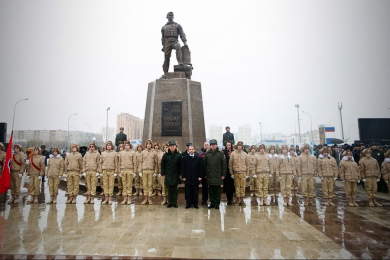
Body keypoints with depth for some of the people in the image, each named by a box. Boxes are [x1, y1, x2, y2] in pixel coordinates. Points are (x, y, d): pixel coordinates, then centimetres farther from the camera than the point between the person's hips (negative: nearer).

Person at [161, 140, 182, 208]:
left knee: (175, 189, 6)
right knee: (169, 190, 8)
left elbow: (181, 165, 2)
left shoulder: (178, 155, -1)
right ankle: (170, 203, 17)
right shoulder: (165, 155, 0)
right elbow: (162, 165, 4)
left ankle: (175, 203, 16)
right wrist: (163, 174, 0)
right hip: (168, 175, 1)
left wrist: (180, 174, -2)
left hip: (176, 175, 0)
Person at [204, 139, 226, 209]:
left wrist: (223, 174, -6)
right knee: (211, 190, 9)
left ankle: (217, 203, 15)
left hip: (218, 175, -2)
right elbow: (204, 164, 8)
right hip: (209, 175, 2)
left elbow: (224, 164, -2)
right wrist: (205, 174, 5)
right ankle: (212, 202, 21)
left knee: (217, 190, 4)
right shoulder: (207, 153, 6)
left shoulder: (220, 153, 0)